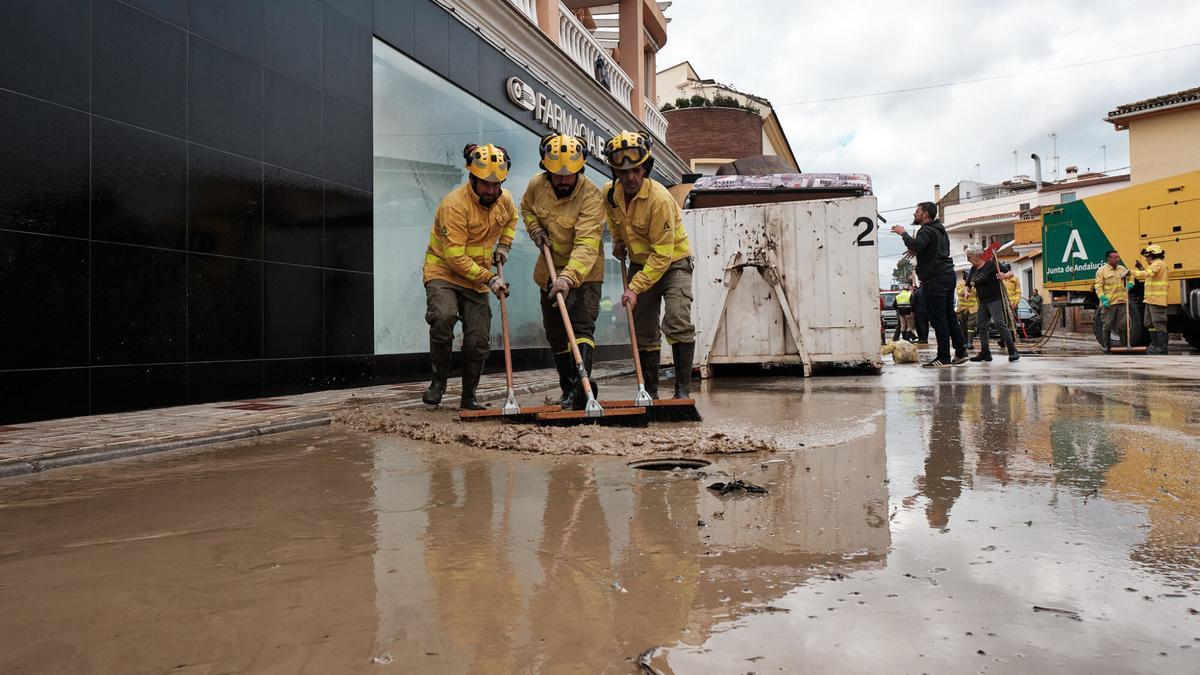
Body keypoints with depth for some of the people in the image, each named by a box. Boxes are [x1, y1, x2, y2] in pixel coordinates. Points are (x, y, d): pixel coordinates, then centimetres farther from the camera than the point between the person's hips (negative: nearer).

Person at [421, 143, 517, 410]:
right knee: (443, 317, -32)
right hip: (443, 271, -5)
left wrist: (504, 245, 10)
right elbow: (455, 257, -24)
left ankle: (469, 397, 17)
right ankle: (439, 380, -10)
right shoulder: (455, 204, -22)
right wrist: (489, 278, -23)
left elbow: (511, 218, 27)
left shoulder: (505, 199, -1)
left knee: (478, 340, -1)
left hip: (477, 278, 6)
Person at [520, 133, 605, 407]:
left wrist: (568, 277, -49)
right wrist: (535, 230, -5)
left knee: (582, 326, -20)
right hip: (551, 270, 6)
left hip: (583, 272, -6)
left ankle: (581, 385, -27)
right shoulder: (537, 185, -9)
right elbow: (526, 209, 16)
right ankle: (568, 389, 25)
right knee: (555, 333, 12)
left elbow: (587, 245, -36)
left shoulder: (591, 195, -26)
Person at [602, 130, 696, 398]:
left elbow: (663, 254, -30)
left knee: (677, 322, -22)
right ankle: (650, 391, 19)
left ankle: (683, 389, -15)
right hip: (640, 263, 6)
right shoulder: (611, 194, -8)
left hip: (673, 263, -6)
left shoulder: (659, 198, -28)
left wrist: (635, 288, -32)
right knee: (643, 332, 8)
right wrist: (618, 240, 5)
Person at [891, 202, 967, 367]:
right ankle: (960, 352, 17)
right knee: (950, 316, 14)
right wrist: (917, 251, 18)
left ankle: (943, 357, -6)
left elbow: (916, 244, -30)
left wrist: (903, 233, -15)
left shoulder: (927, 231, -12)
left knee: (938, 319, -7)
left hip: (935, 280, -10)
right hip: (948, 275, 10)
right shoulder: (939, 230, 20)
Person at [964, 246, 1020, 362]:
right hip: (983, 302, 9)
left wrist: (1004, 276, -32)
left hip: (995, 299, -9)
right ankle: (985, 352, 12)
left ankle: (1012, 350, -16)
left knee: (1000, 323, -18)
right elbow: (968, 282, 24)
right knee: (981, 325, 6)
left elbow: (1011, 273, -10)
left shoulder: (991, 264, -10)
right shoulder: (974, 269, 12)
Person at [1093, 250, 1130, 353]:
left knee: (1123, 325, 4)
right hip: (1108, 303, -4)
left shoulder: (1122, 269, 12)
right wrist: (1103, 298, -15)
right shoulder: (1102, 270, -1)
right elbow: (1098, 286, -5)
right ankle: (1107, 348, 7)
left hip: (1122, 302, 4)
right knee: (1107, 326, 2)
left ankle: (1126, 346, 12)